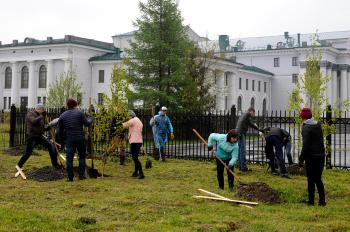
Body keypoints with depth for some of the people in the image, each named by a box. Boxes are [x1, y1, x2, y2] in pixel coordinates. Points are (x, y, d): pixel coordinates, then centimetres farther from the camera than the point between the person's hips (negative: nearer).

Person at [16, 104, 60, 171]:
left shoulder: (40, 116, 14)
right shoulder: (30, 114, -8)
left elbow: (43, 127, 17)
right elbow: (34, 121, -29)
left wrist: (48, 126, -3)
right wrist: (42, 116, -17)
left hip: (40, 136, 7)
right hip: (32, 137, -7)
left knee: (51, 146, -2)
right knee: (28, 153, -7)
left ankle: (54, 164, 4)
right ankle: (19, 165, 13)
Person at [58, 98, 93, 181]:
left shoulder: (62, 115, 8)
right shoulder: (80, 113, -1)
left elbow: (60, 130, 12)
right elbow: (87, 123, -3)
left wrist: (62, 139, 21)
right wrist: (90, 120, 18)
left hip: (69, 140, 1)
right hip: (80, 139, -1)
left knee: (69, 158, 3)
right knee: (82, 157, 12)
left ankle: (70, 177, 2)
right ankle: (81, 175, 11)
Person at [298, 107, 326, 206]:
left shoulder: (306, 128, -13)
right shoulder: (318, 125, 9)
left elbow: (305, 145, -17)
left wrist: (301, 159, -13)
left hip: (311, 157, -6)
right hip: (321, 155, 6)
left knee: (311, 179, 3)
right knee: (318, 179, 13)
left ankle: (311, 201, 8)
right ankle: (322, 200, 12)